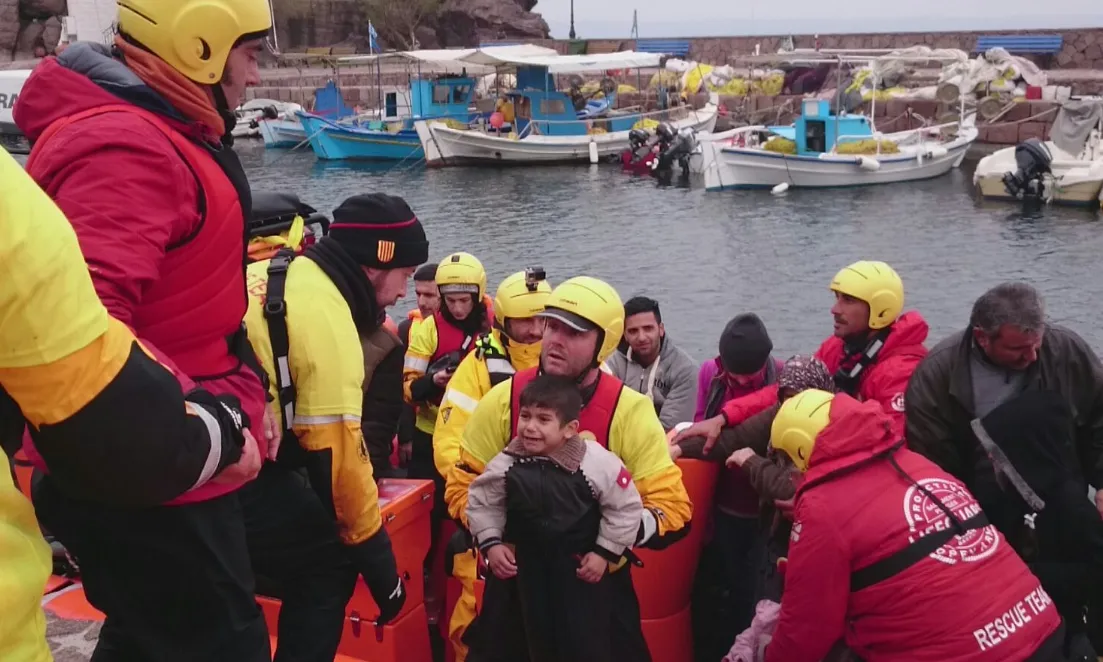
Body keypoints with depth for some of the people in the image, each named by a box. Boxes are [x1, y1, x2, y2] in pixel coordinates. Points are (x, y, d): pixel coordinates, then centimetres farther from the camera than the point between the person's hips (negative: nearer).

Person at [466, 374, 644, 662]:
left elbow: (626, 508, -11)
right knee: (529, 633, 15)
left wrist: (605, 553, -9)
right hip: (525, 562, 2)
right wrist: (491, 544, -7)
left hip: (580, 564, -2)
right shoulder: (505, 464, -14)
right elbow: (481, 503, 2)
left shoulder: (598, 463, -21)